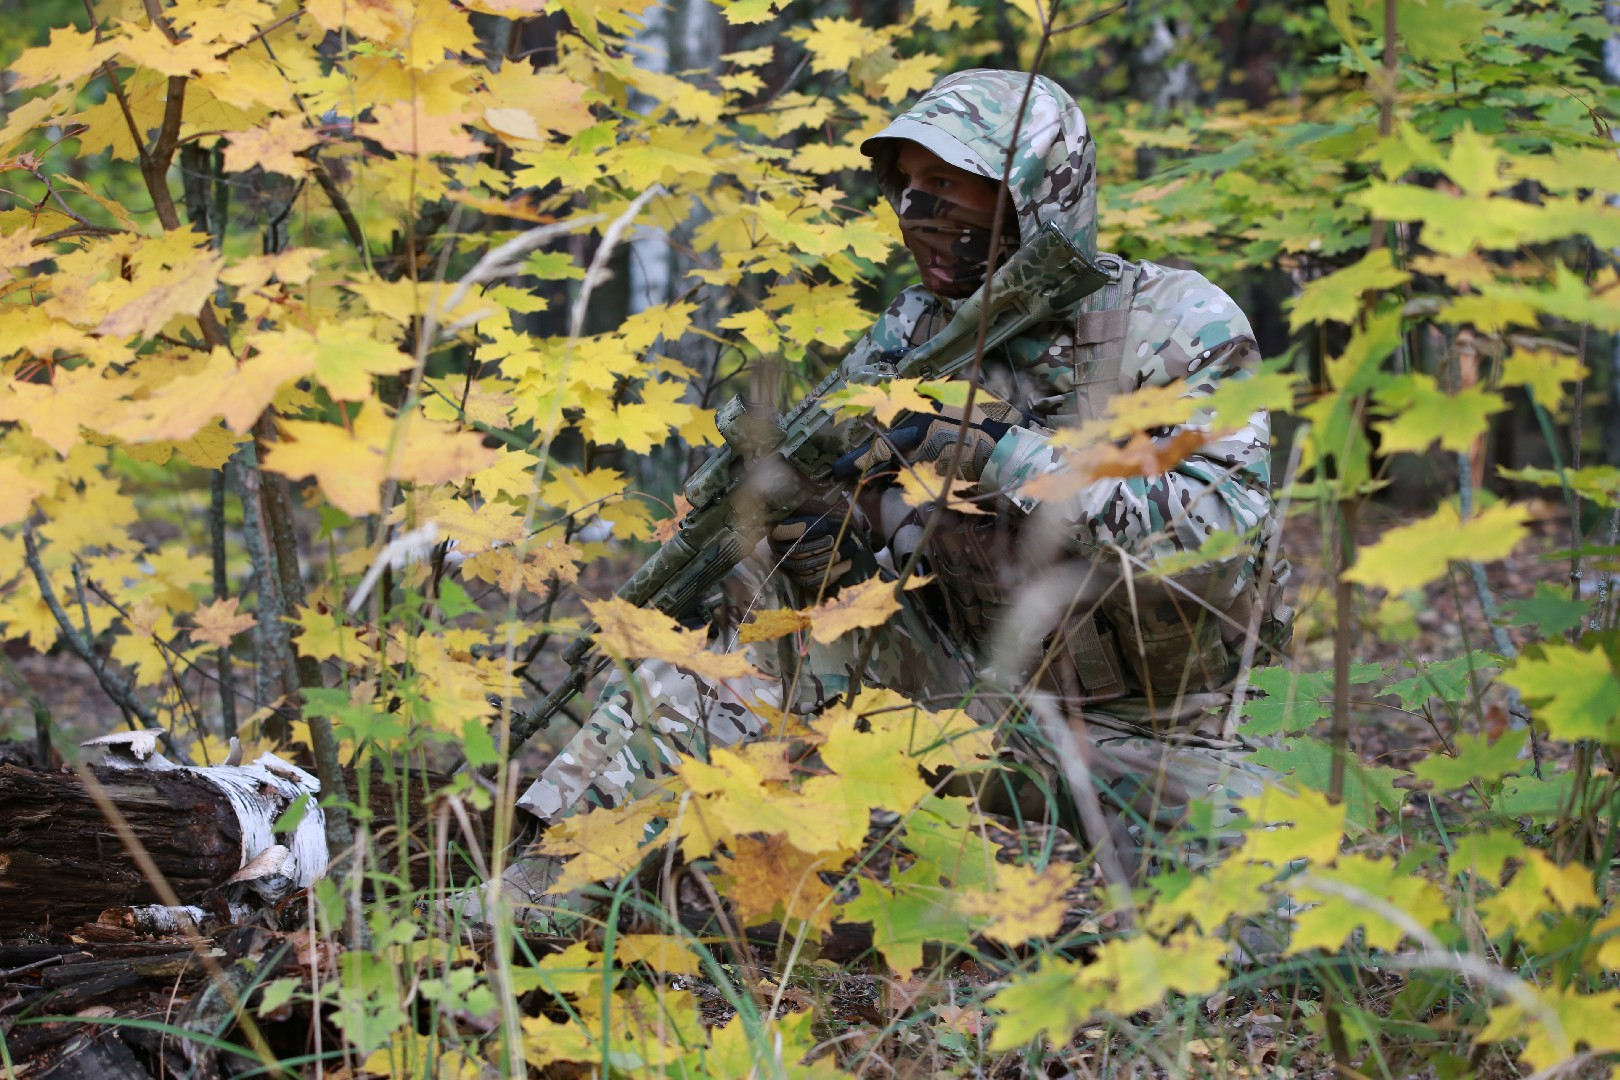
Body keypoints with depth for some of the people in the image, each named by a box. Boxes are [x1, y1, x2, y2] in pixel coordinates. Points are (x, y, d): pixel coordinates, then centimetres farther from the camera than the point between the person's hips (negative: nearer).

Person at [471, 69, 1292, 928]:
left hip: (1141, 724, -3)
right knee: (771, 598, -16)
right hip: (966, 673, 3)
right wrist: (805, 531, -27)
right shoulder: (911, 337, -1)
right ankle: (534, 902, -12)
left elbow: (1222, 536, -27)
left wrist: (996, 451, -32)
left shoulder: (1183, 325, -14)